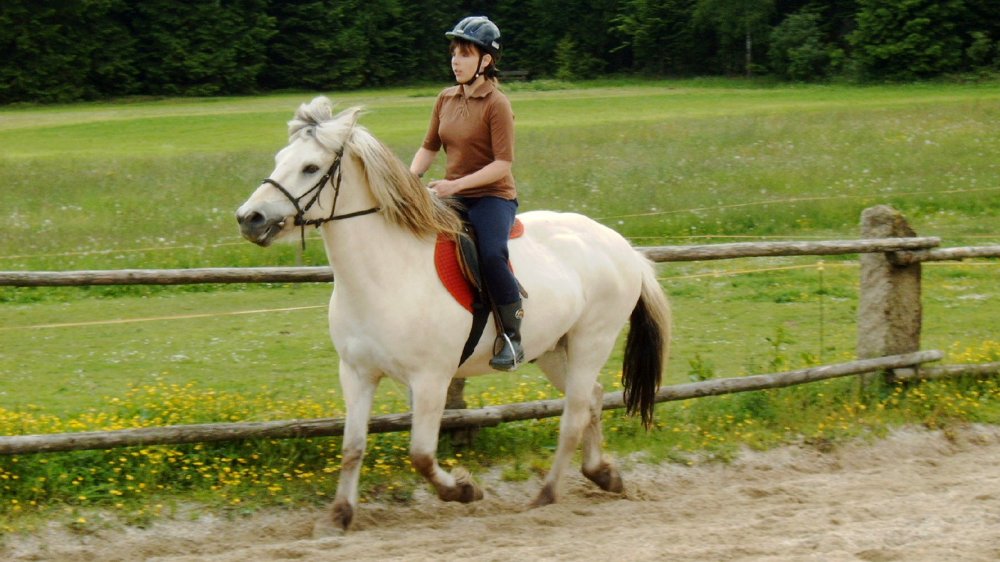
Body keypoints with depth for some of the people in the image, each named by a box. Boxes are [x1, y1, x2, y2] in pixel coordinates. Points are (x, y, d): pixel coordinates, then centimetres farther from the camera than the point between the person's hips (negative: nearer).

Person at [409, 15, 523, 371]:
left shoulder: (496, 105, -11)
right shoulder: (446, 99, 9)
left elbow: (503, 164, -17)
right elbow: (429, 148, 17)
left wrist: (456, 184, -24)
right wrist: (411, 177, -3)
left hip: (492, 196, -7)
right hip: (452, 197, 7)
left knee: (491, 253, -33)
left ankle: (512, 335, -21)